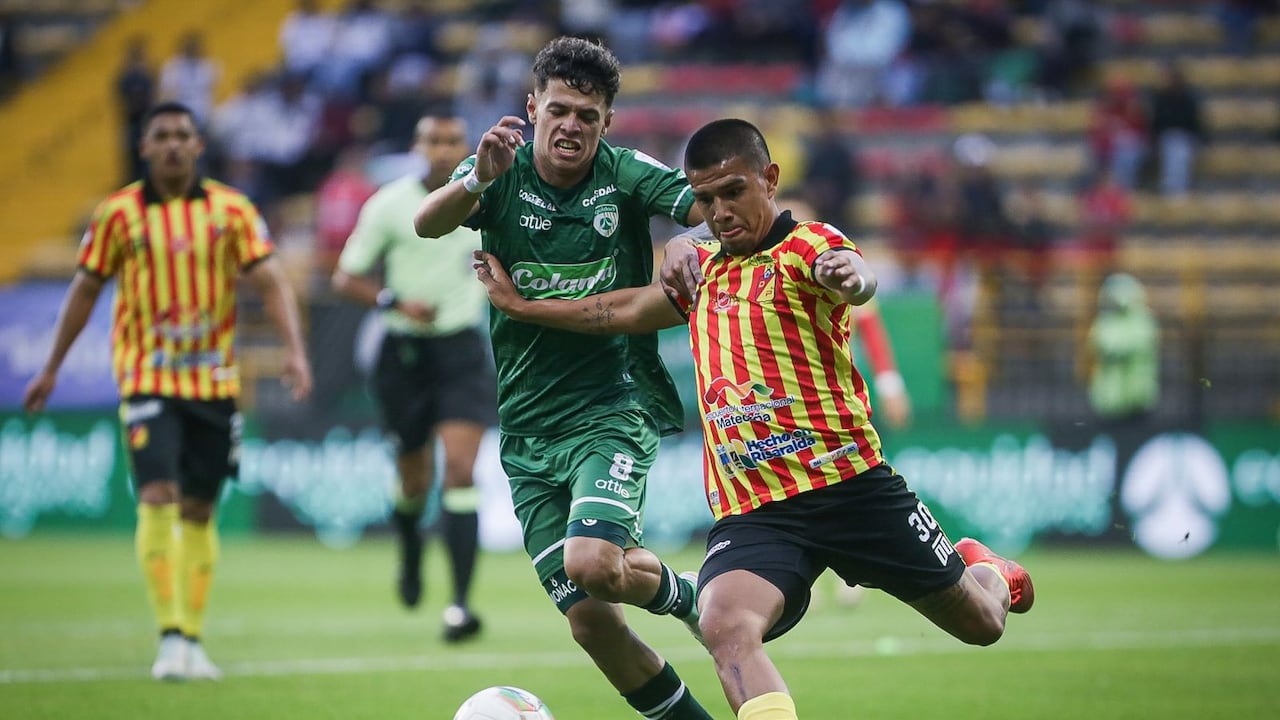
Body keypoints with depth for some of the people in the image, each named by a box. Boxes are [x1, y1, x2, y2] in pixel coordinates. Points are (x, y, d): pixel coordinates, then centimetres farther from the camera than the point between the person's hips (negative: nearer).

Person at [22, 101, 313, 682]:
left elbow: (270, 281, -1)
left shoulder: (231, 210, 2)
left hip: (215, 382, 2)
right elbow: (85, 290, 10)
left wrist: (295, 350, -16)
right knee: (159, 499, -17)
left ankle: (192, 640, 16)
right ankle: (170, 638, -17)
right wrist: (51, 368, 14)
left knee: (199, 512, 7)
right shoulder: (118, 214, 0)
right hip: (148, 379, -2)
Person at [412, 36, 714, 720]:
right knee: (589, 619, -1)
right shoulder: (503, 174, -1)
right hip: (529, 428, 3)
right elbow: (427, 224, -20)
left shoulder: (624, 174, -5)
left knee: (593, 564, -27)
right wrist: (477, 179, -40)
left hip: (614, 409, -3)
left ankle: (682, 593, 6)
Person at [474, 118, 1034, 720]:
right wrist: (521, 305, 34)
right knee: (726, 627, -30)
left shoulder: (805, 245, -5)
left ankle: (986, 572, 49)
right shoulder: (706, 270, 17)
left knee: (980, 624, 11)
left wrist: (850, 276, -52)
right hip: (751, 511, 4)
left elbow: (856, 280, -29)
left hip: (849, 484, -4)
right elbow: (623, 311, 34)